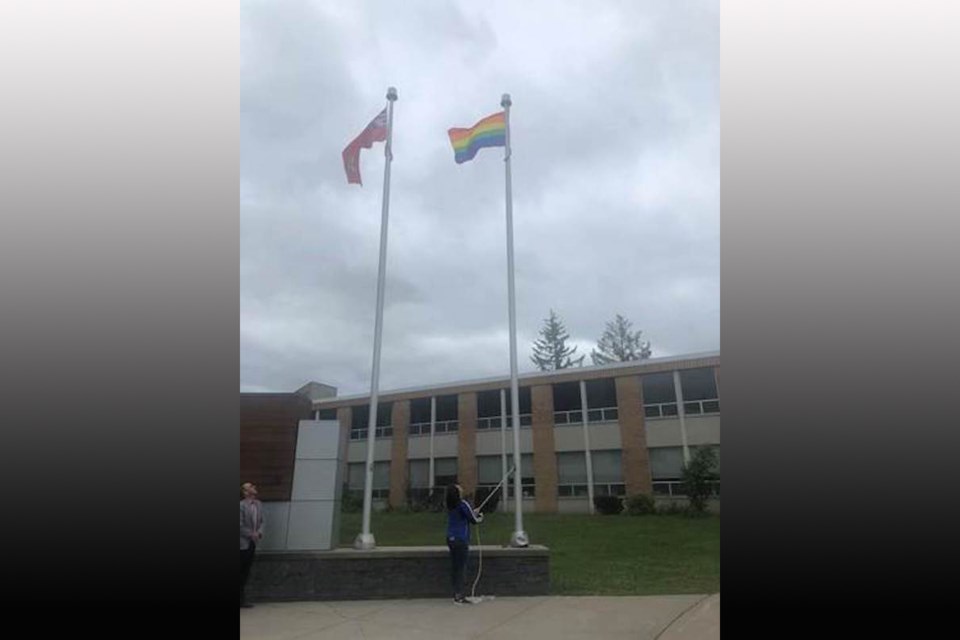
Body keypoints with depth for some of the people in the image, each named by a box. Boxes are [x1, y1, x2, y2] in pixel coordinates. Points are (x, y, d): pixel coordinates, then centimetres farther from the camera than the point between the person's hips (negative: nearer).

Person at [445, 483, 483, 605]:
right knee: (461, 568, 0)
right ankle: (459, 596, 3)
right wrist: (481, 517, 14)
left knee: (454, 567, 12)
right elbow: (474, 520, -6)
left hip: (451, 539, 7)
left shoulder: (450, 506, 7)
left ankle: (457, 594, 19)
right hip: (461, 540, -7)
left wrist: (474, 513, 16)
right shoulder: (462, 504, -15)